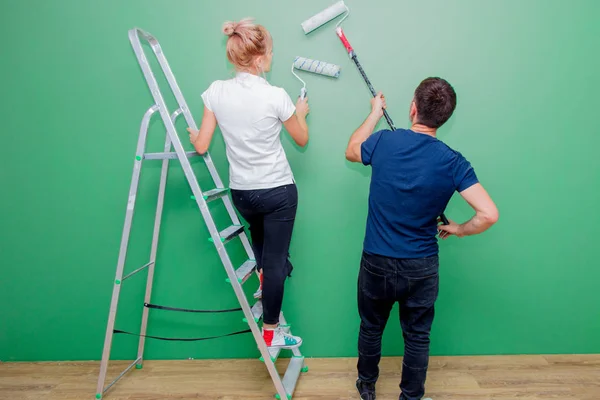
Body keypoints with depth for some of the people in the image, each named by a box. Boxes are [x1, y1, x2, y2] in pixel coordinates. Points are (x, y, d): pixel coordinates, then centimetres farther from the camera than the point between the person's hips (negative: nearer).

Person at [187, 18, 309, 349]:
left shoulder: (216, 92, -6)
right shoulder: (276, 96, -15)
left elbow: (201, 146, -3)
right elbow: (302, 139, -1)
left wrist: (192, 134, 20)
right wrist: (300, 113, 19)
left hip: (241, 192, 4)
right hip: (278, 191, -4)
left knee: (262, 243, 36)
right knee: (275, 259, 8)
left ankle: (264, 282, 42)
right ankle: (270, 333, 22)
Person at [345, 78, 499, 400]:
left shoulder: (384, 141, -12)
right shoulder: (453, 162, -13)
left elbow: (351, 152, 10)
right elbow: (489, 214, -18)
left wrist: (375, 113, 21)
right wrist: (458, 229, 3)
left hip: (377, 262, 1)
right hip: (421, 268, -1)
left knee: (371, 328, 23)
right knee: (417, 337, 19)